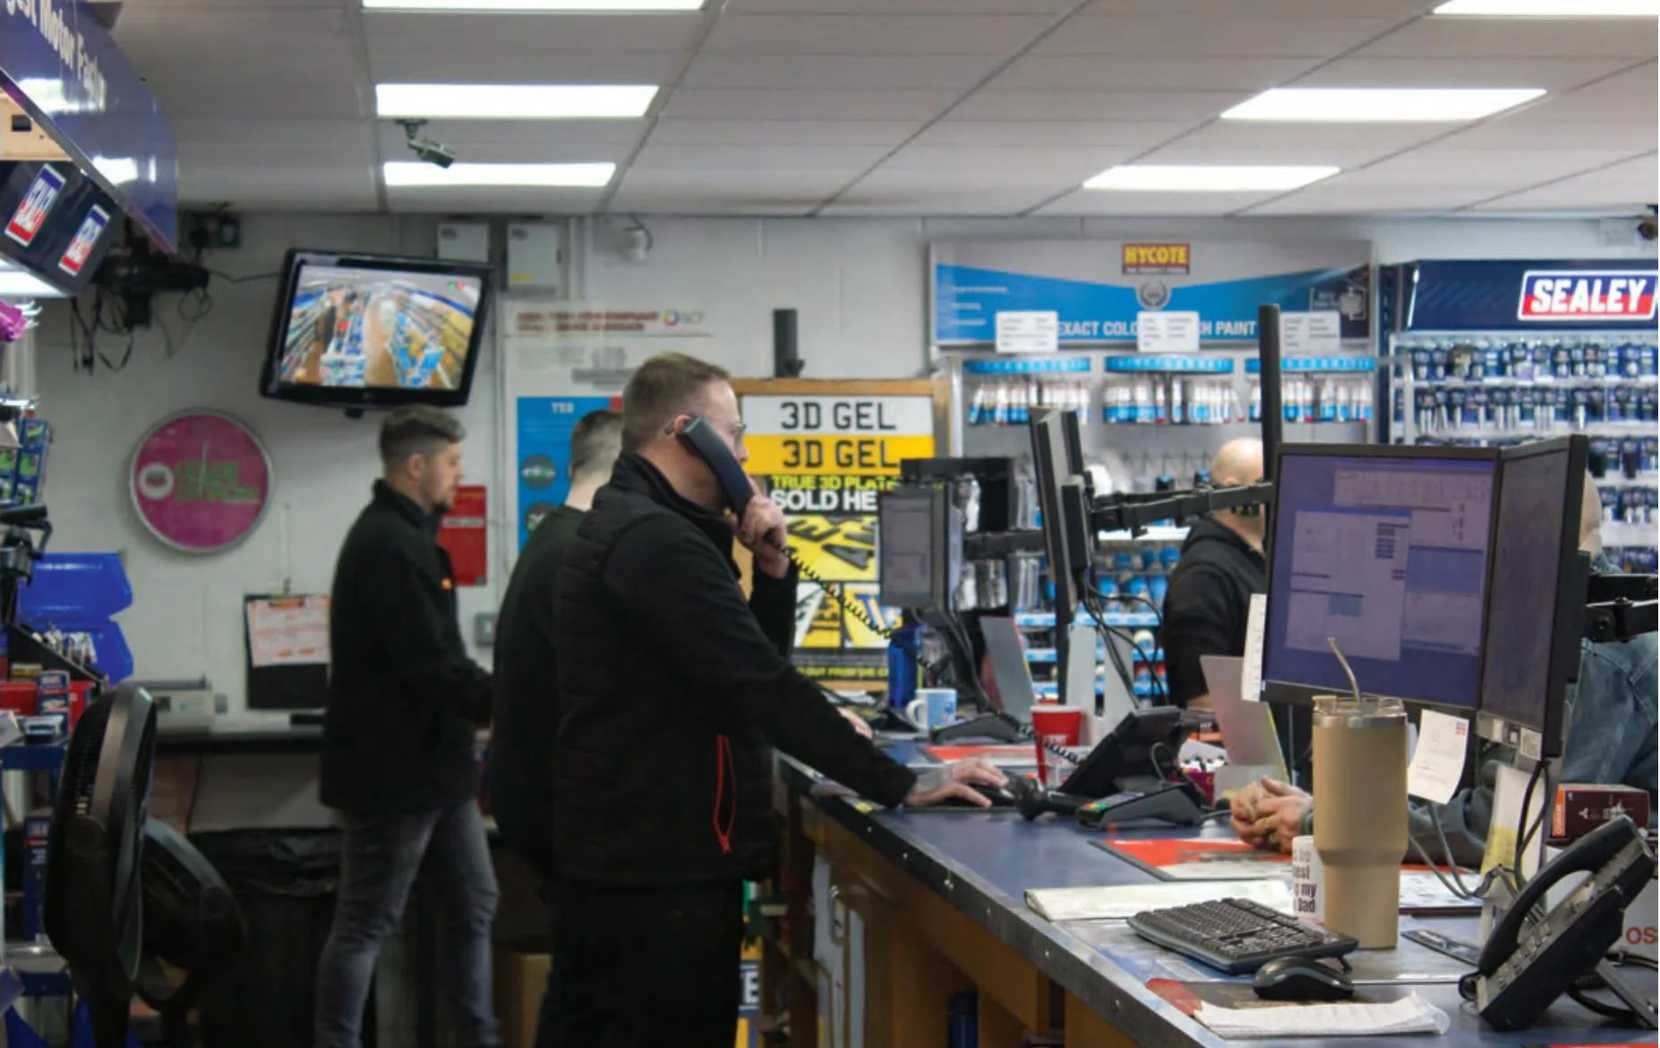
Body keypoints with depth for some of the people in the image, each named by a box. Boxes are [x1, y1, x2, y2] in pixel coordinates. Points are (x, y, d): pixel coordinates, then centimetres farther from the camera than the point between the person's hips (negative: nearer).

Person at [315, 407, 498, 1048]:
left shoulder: (402, 535, 14)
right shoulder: (389, 546, -19)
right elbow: (431, 666, -23)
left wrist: (490, 708, 9)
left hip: (429, 762, 10)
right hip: (395, 769, -10)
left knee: (474, 909, 13)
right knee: (365, 924, -1)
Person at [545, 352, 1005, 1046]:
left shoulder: (626, 527, 15)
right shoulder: (658, 543, -19)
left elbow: (756, 658, 17)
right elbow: (764, 689, -25)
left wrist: (771, 566, 0)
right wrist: (901, 787, -21)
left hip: (620, 855, 11)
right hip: (665, 869, -11)